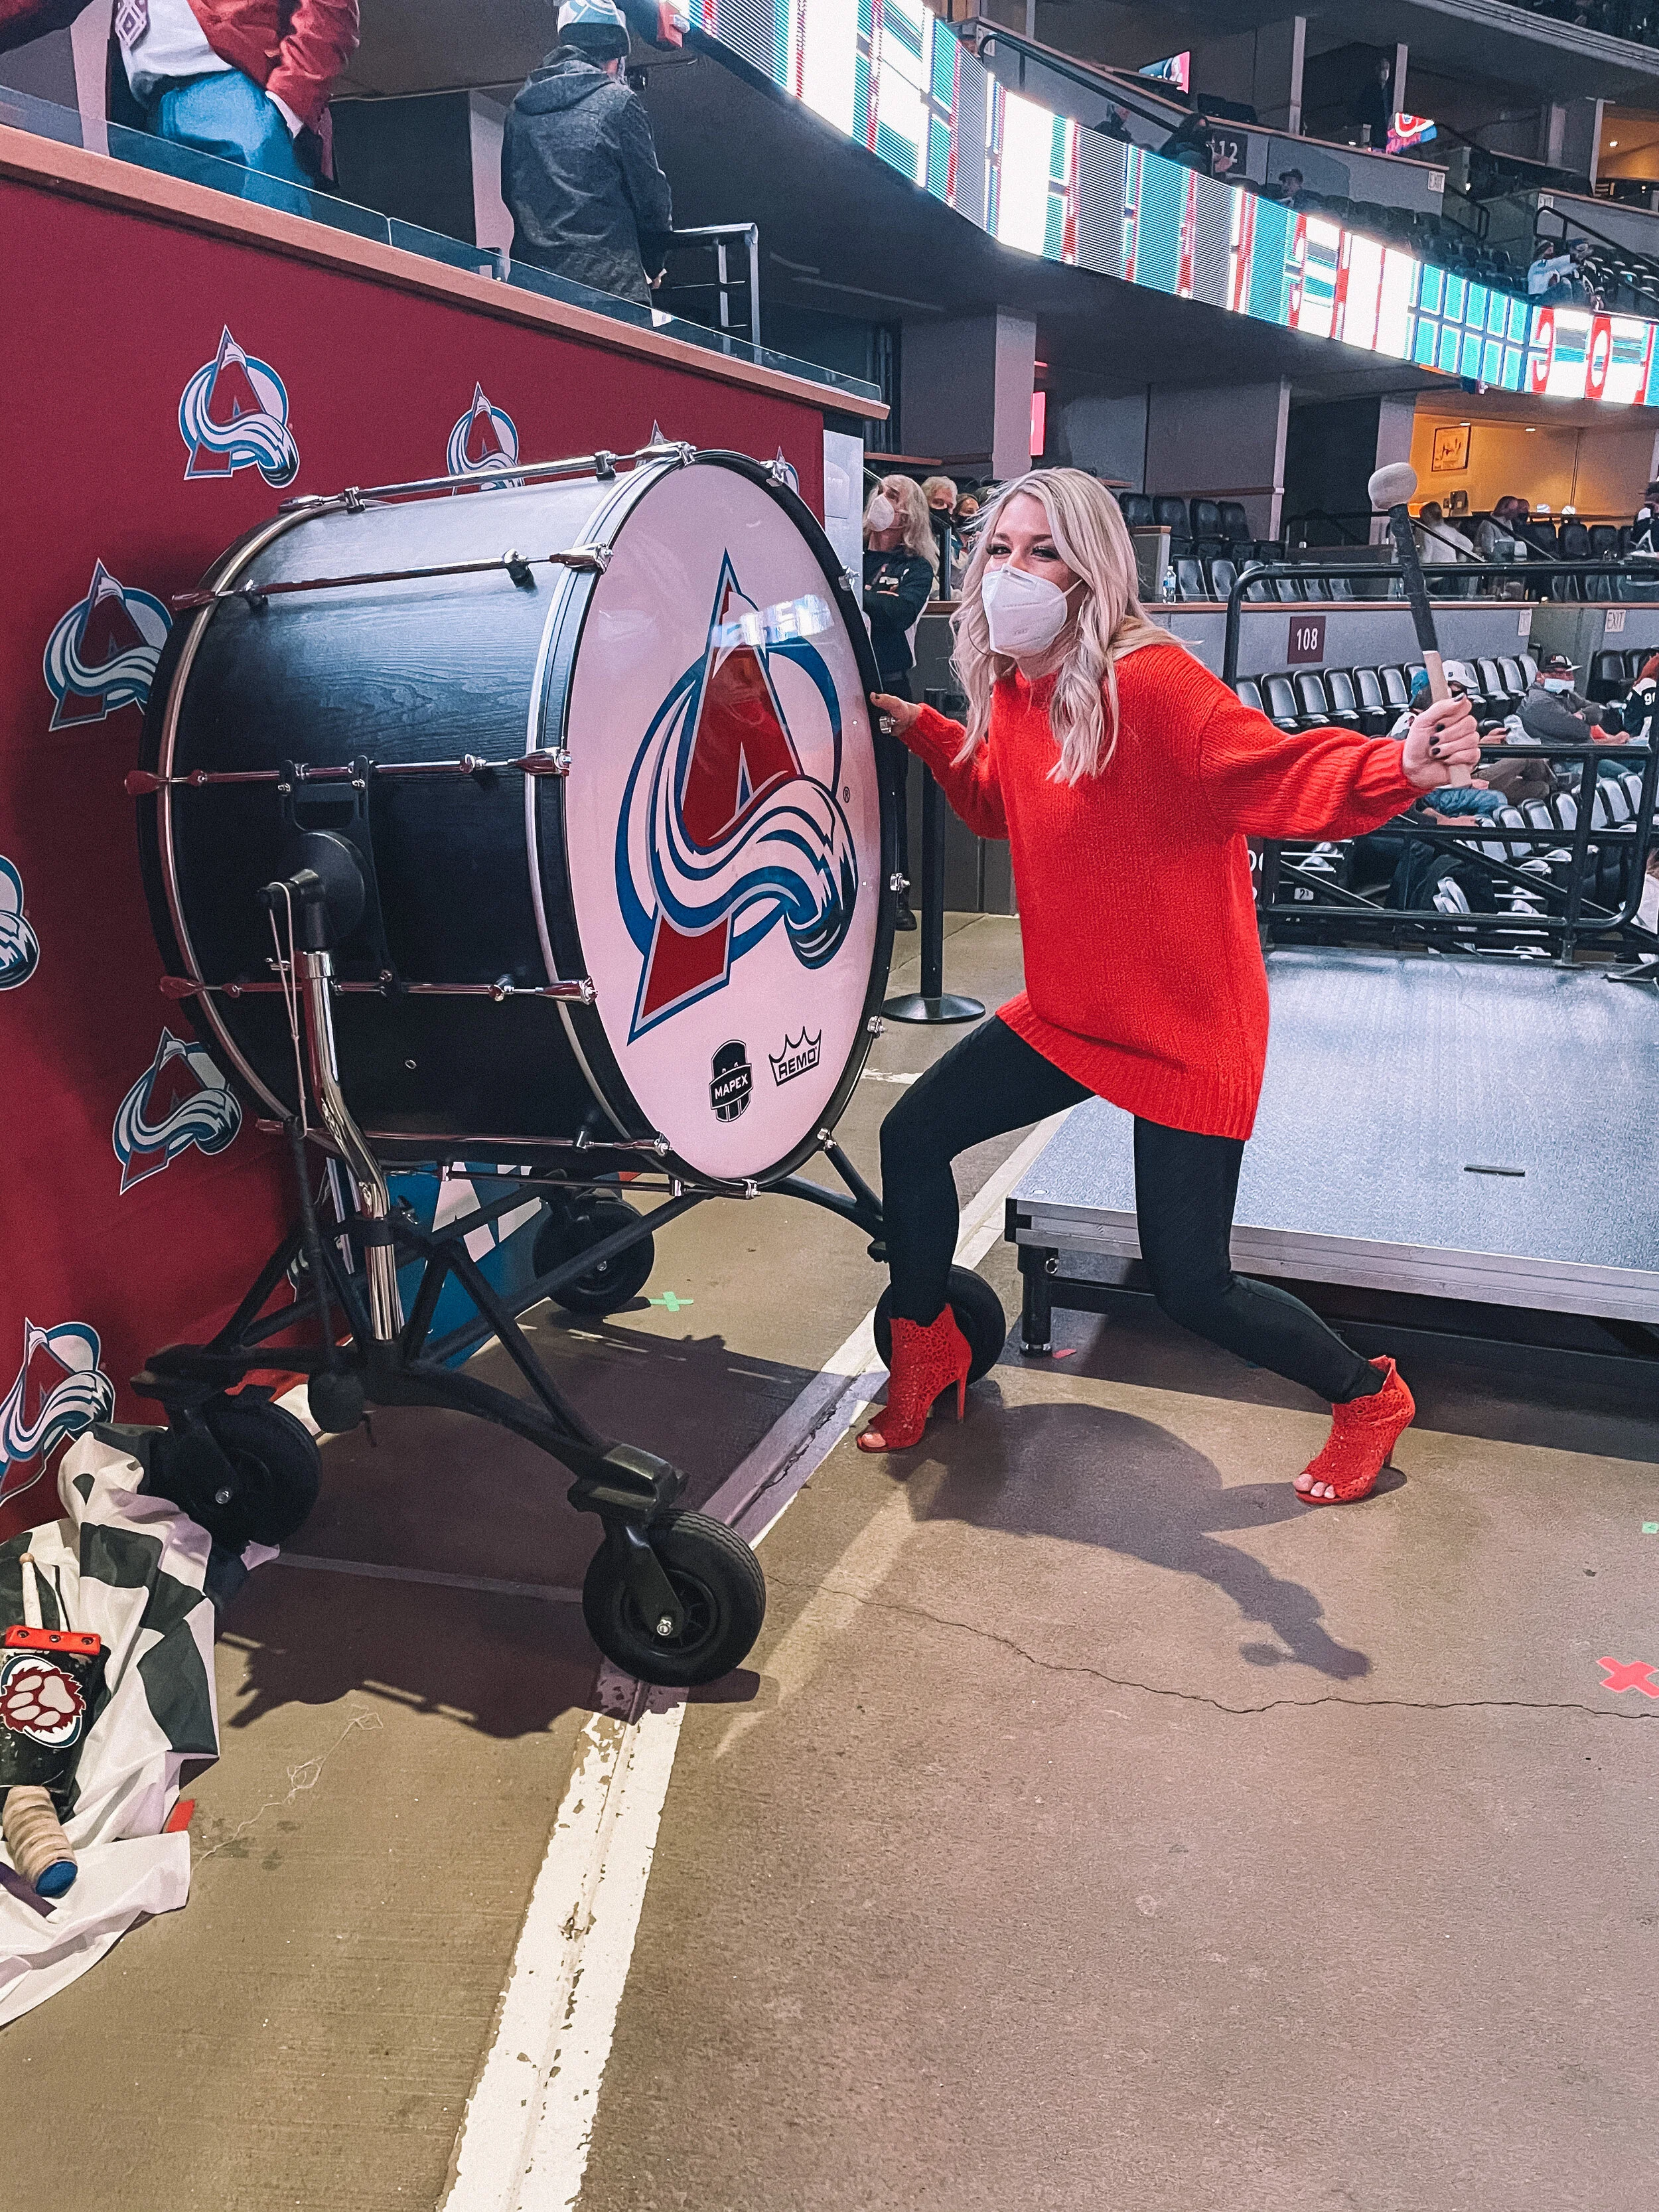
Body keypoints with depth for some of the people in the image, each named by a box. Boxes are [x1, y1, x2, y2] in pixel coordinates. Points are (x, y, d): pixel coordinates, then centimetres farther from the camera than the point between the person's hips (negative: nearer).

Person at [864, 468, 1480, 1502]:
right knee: (912, 1139, 5)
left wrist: (1402, 766, -51)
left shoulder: (1149, 680, -22)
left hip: (1186, 1029, -7)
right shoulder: (1009, 688, 2)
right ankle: (927, 1348, 31)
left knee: (1191, 1284, -3)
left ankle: (1368, 1397, 27)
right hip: (1067, 1012, 7)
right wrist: (922, 727, 11)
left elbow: (1281, 773, -33)